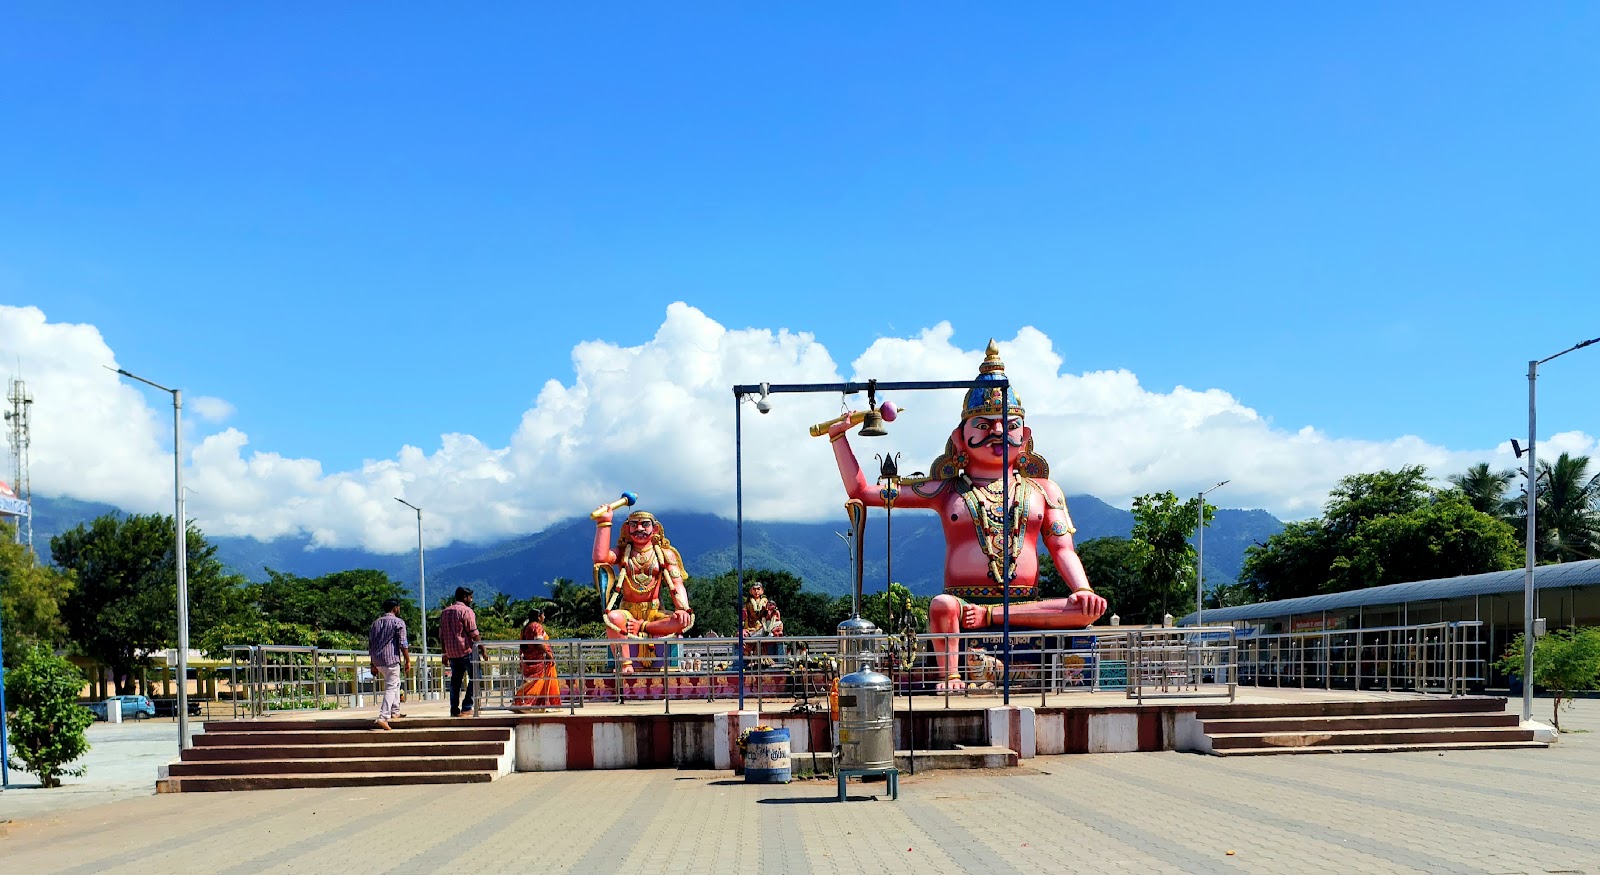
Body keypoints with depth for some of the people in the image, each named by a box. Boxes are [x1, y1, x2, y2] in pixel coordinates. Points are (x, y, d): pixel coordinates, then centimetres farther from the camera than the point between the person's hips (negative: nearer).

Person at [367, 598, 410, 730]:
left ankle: (395, 712, 27)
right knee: (391, 688, -5)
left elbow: (370, 645, 17)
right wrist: (408, 661, -6)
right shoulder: (398, 622, -5)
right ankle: (383, 717, -17)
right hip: (392, 659, -7)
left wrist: (373, 665, 21)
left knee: (395, 683, 25)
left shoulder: (376, 623, 16)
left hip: (377, 660, 7)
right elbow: (403, 644, -12)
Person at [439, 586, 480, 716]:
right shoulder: (466, 611, -7)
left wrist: (445, 653, 21)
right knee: (475, 678, 0)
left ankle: (454, 709, 9)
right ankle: (467, 707, -7)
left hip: (451, 652, 7)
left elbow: (441, 635, 16)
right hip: (466, 650, -7)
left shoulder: (444, 612, 15)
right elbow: (474, 633, -12)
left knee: (455, 680, 12)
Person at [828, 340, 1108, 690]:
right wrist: (839, 437, 10)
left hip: (1026, 607, 2)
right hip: (963, 600, -2)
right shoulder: (947, 491, 15)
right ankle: (949, 677, -28)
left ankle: (987, 614, -27)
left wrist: (1082, 589, -10)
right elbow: (861, 491, 16)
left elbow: (1062, 548, 11)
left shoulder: (1042, 490, 19)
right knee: (942, 606, -38)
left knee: (1088, 610, -28)